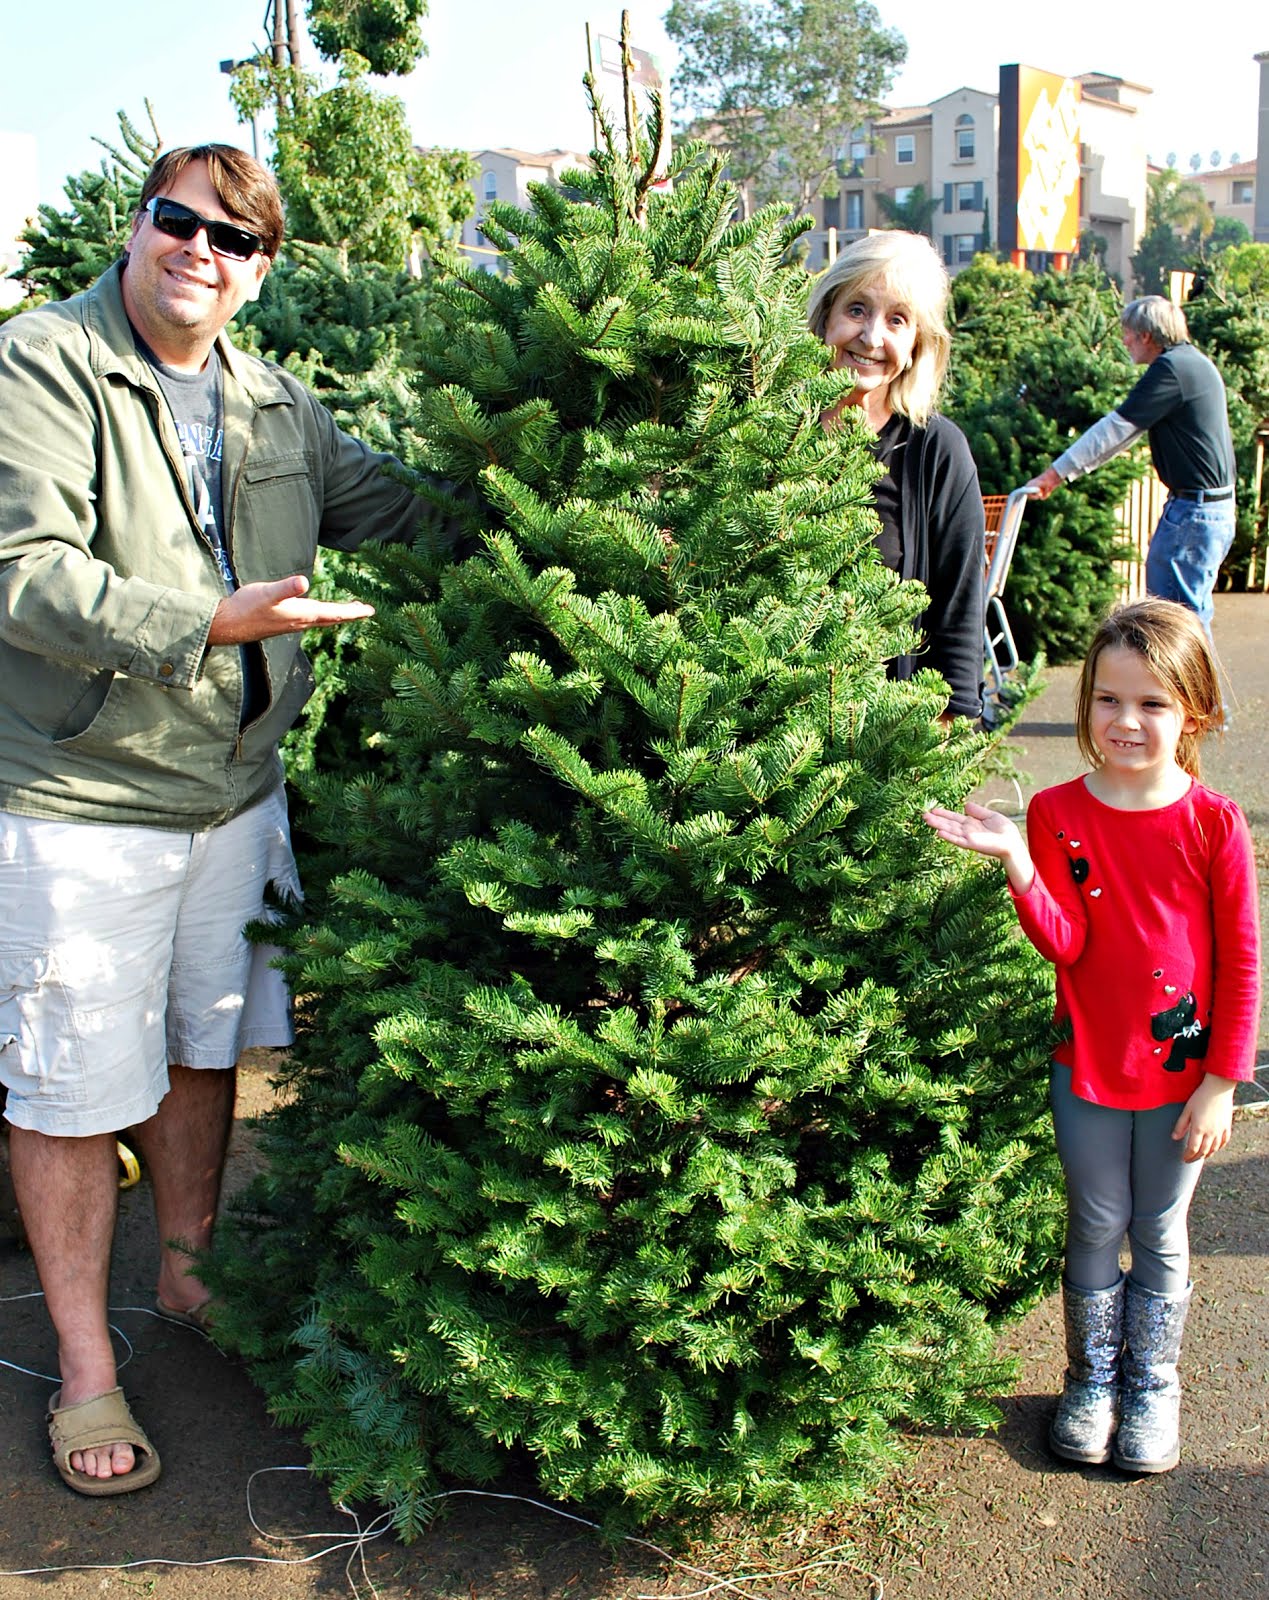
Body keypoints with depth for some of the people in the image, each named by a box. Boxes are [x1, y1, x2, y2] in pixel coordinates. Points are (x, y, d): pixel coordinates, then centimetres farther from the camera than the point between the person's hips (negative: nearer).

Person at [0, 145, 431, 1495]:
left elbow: (393, 508, 18)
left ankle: (186, 1269, 40)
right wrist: (209, 623, -29)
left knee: (205, 1044, 19)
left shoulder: (273, 405, 10)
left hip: (235, 788, 7)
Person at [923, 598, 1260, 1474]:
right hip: (1087, 1068, 1)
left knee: (1161, 1238, 14)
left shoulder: (1214, 822, -11)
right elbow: (1065, 944, -14)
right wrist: (1017, 863, -29)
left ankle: (1152, 1386, 34)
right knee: (1095, 1232, 15)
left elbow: (1241, 960, -6)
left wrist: (1222, 1080, -7)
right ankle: (1091, 1378, 35)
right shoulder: (1056, 814, -8)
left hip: (1182, 1070, -1)